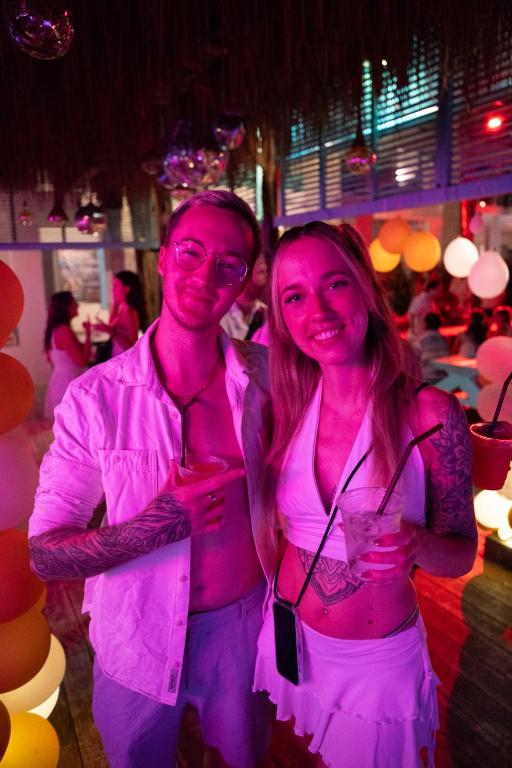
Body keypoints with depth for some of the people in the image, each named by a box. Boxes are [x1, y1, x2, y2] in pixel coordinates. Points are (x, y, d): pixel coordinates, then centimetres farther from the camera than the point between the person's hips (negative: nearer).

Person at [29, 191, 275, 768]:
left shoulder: (264, 377, -13)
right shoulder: (95, 396, -19)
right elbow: (44, 553, -16)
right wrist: (160, 525, -30)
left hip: (243, 629, 2)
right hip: (137, 640, -1)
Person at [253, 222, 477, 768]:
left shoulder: (431, 414, -21)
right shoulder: (287, 409, -11)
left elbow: (461, 555, -10)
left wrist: (419, 544, -31)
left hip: (379, 661, -3)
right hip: (291, 641, 3)